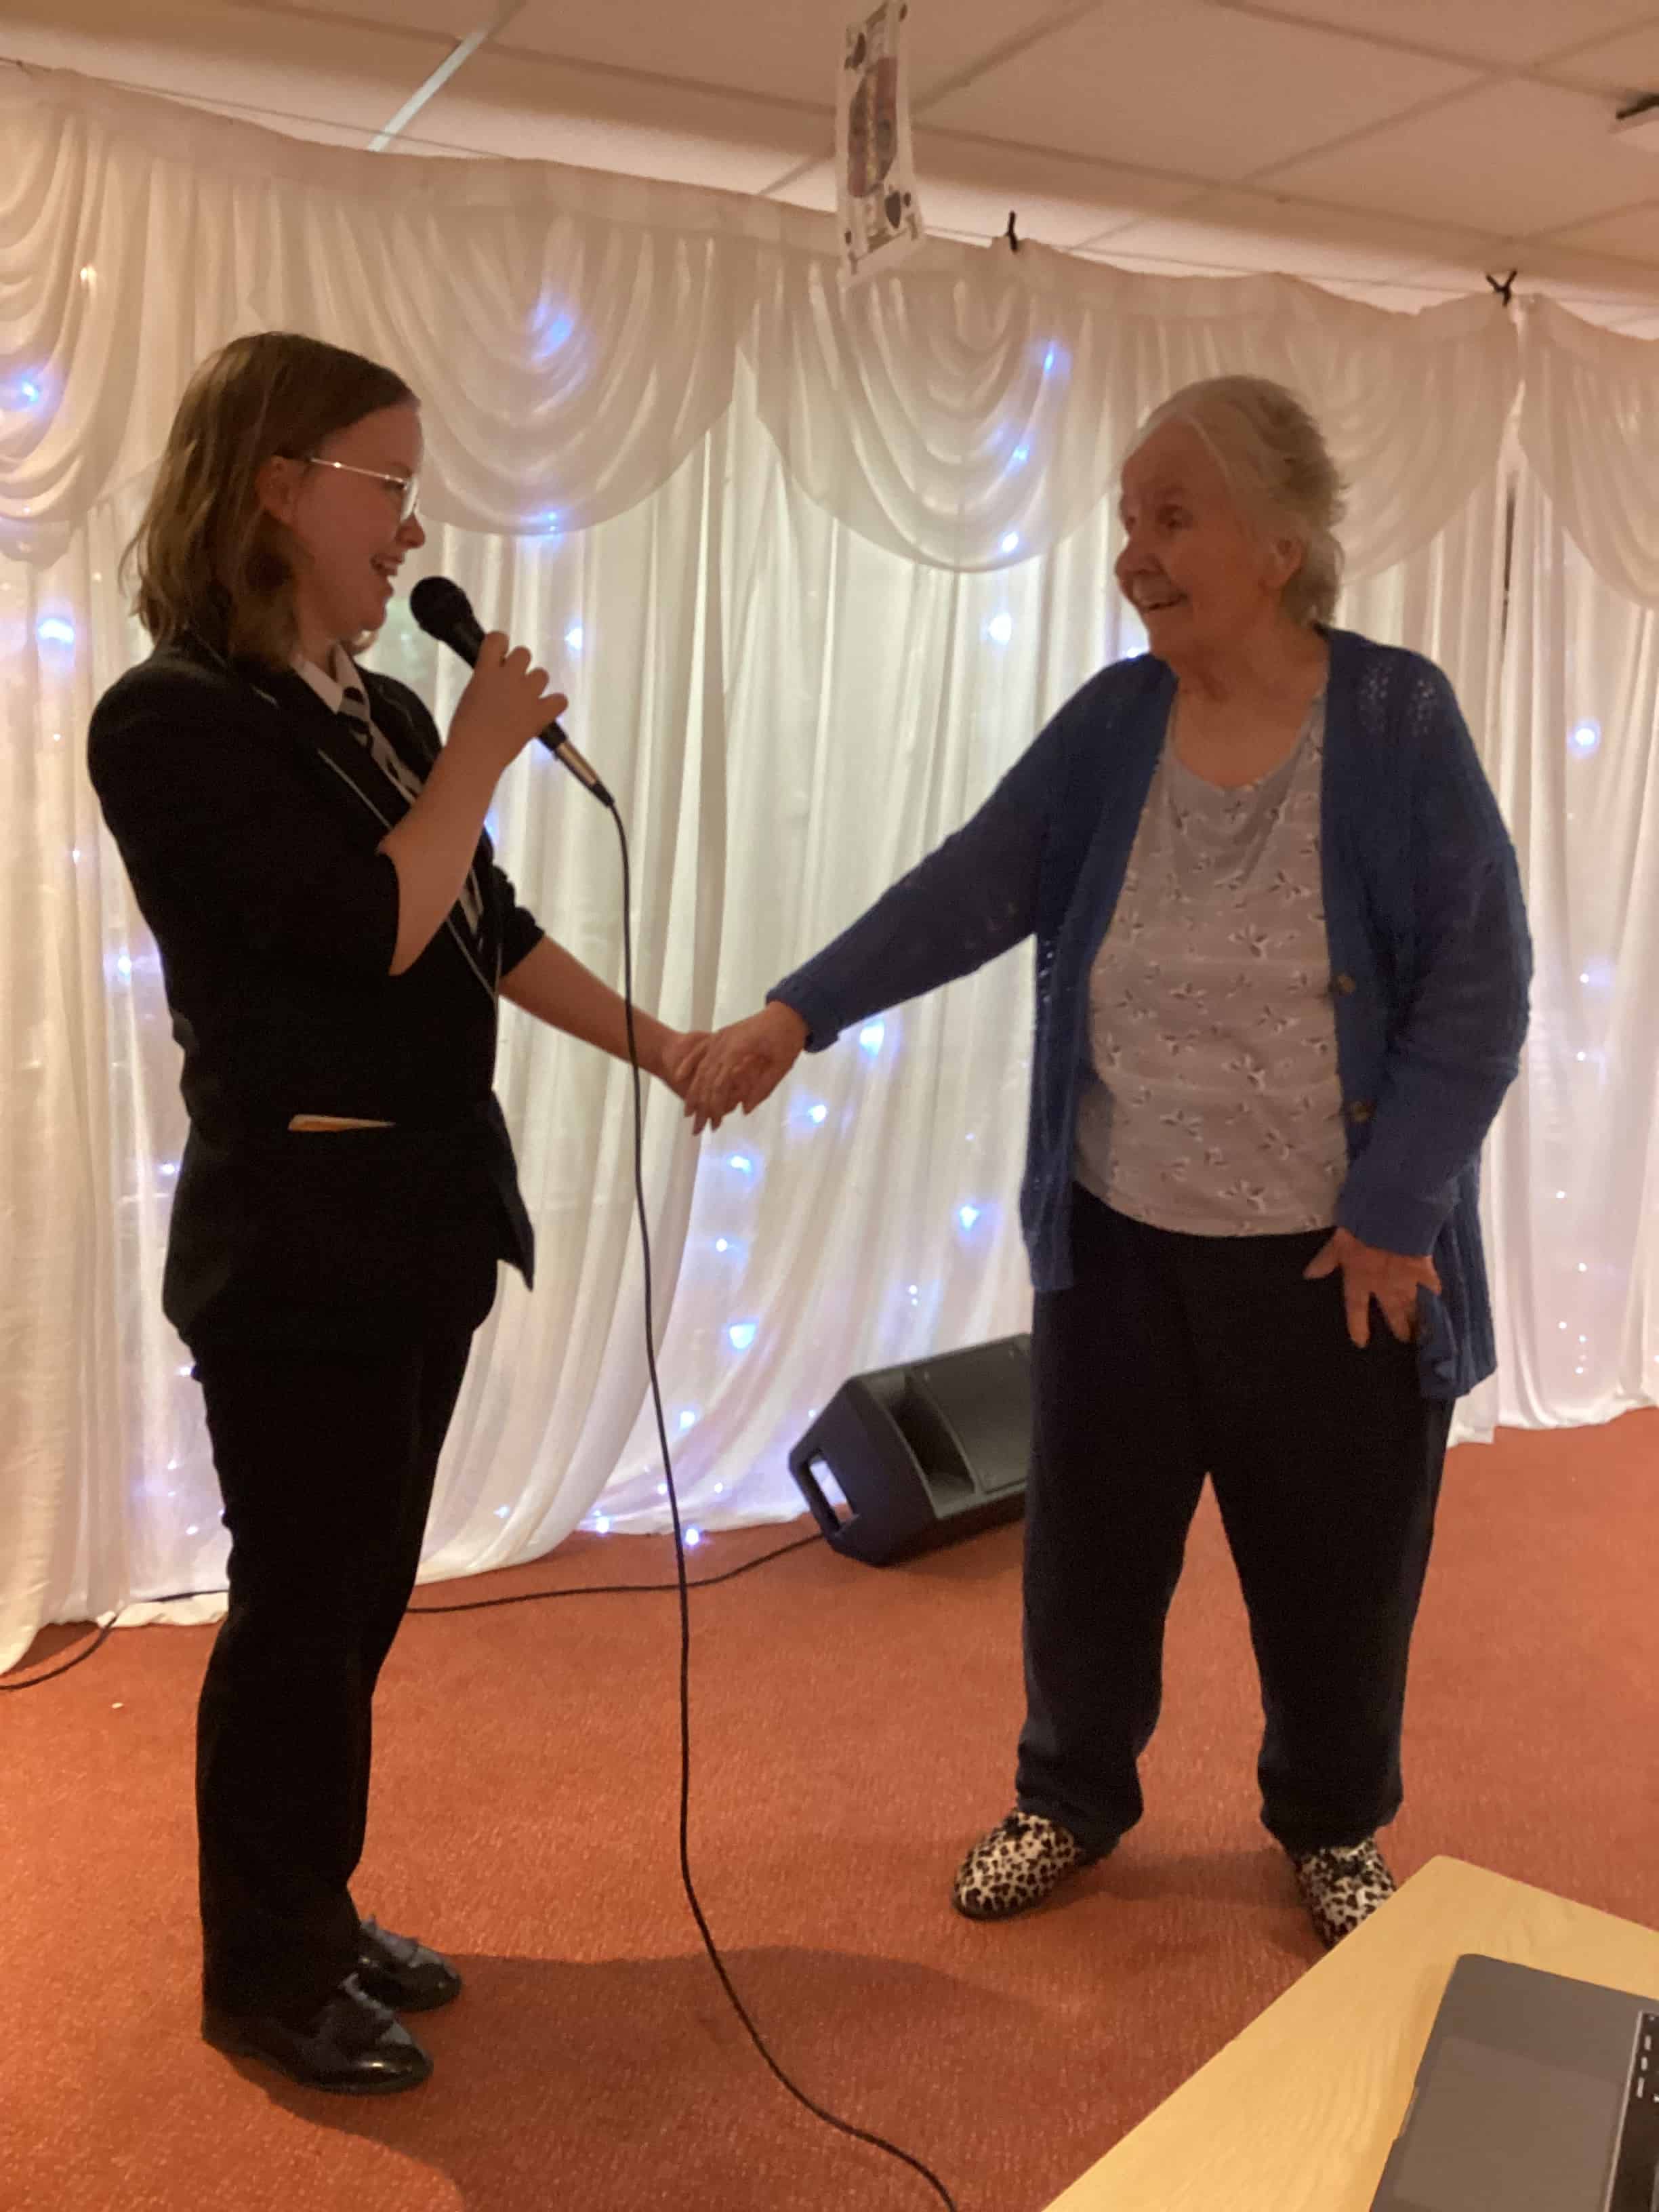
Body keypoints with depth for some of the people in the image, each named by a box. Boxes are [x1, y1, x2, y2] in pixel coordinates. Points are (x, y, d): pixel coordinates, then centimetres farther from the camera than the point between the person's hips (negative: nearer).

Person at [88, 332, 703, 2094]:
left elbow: (489, 929, 16)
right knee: (300, 1608, 5)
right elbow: (373, 930, -22)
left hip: (426, 1202, 8)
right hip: (299, 1224, -8)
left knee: (361, 1597, 17)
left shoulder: (379, 714, 10)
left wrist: (664, 1049, 16)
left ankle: (317, 1918, 34)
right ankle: (262, 1980, 24)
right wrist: (483, 751, -11)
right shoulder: (174, 721, -14)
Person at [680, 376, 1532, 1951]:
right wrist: (796, 1013, -21)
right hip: (1120, 1238, 3)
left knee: (1337, 1561, 13)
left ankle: (1334, 1827, 39)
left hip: (1333, 1255, -2)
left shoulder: (1396, 719, -10)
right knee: (1090, 1538, 13)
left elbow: (1477, 982, -12)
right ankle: (1069, 1800, 37)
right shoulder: (1112, 722, 0)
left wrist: (1395, 1210, -15)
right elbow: (973, 886, -8)